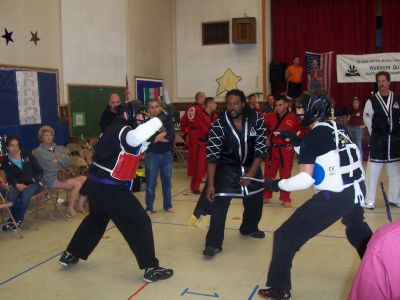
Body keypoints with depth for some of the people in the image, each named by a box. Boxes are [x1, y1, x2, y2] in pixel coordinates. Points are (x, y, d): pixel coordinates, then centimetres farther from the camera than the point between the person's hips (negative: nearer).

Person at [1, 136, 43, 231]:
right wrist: (17, 185, -24)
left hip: (33, 183, -1)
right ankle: (13, 219, -13)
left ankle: (17, 221, -21)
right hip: (19, 185, 1)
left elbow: (39, 170, 6)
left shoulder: (27, 154, 5)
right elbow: (10, 177, -4)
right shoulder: (6, 161, 7)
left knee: (25, 194, -34)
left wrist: (33, 179, -9)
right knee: (11, 196, -32)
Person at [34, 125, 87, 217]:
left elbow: (67, 162, 5)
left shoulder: (56, 148, 13)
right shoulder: (39, 151, -7)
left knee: (85, 179, -9)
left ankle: (79, 205, 0)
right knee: (77, 184, -24)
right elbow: (51, 167, -18)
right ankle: (70, 208, -5)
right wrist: (62, 159, -3)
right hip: (51, 179, -7)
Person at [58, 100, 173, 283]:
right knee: (140, 222, -4)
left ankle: (70, 255, 44)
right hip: (109, 188, -10)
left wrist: (151, 140, 8)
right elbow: (136, 137, -42)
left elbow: (134, 147, 22)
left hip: (96, 184, 10)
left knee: (96, 220, 31)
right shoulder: (123, 131, -17)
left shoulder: (114, 129, 13)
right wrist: (159, 119, -31)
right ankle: (151, 268, 1)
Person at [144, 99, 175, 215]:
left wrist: (157, 137, -16)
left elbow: (172, 137, -11)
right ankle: (149, 208, 15)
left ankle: (168, 205, 28)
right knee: (151, 183, 4)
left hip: (166, 154, 3)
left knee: (167, 181, 14)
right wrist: (164, 135, -17)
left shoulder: (167, 119, -1)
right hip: (152, 155, -3)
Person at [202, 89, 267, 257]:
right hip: (227, 167, -3)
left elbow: (260, 148, -12)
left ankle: (249, 228, 43)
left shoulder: (256, 119, -17)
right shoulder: (219, 125, -23)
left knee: (255, 201, 15)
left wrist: (251, 173, -18)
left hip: (250, 165, 3)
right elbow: (212, 156, -22)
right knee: (220, 203, -16)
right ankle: (213, 243, -7)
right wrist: (210, 184, -27)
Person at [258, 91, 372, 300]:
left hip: (334, 197, -8)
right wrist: (296, 140, 15)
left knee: (286, 236, 0)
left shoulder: (313, 136, -12)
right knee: (357, 228, 39)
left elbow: (306, 179, -18)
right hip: (356, 190, 9)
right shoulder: (335, 129, 9)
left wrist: (277, 184, -6)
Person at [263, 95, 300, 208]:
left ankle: (285, 199, 18)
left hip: (286, 150, -3)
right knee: (268, 173, 13)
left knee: (285, 175, 6)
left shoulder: (293, 117, -10)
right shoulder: (270, 116, -1)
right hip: (272, 149, 3)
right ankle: (266, 195, 28)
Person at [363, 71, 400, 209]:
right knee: (373, 171, -3)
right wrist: (374, 134, 3)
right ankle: (369, 200, 8)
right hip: (378, 139, -3)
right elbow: (367, 119, 2)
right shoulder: (372, 100, -6)